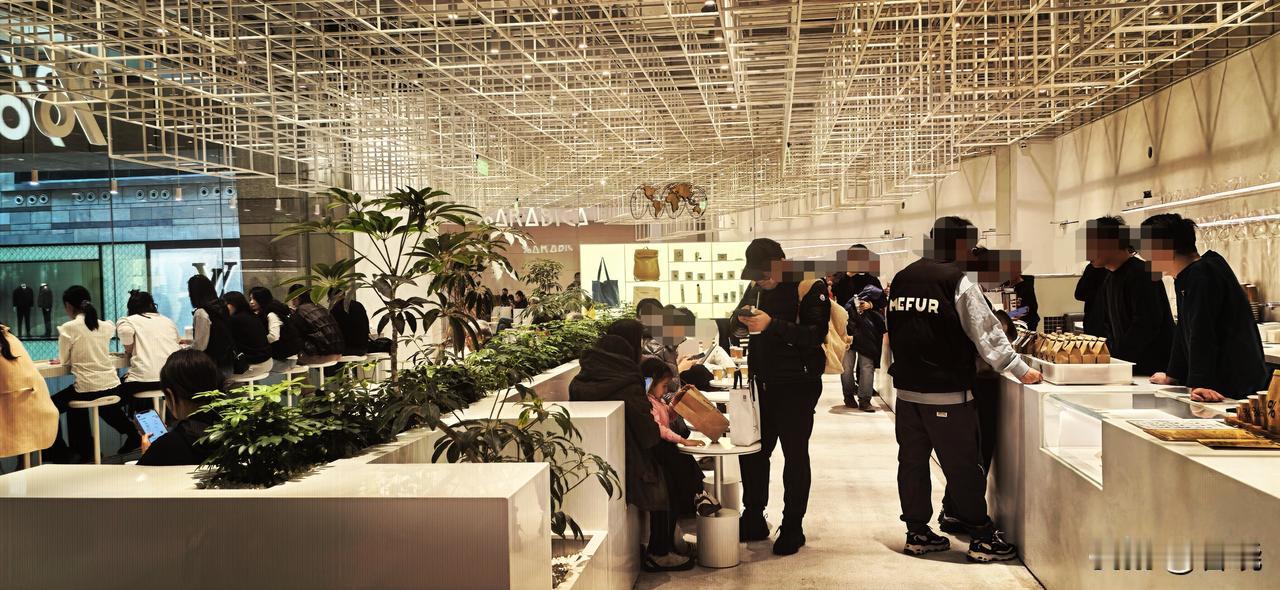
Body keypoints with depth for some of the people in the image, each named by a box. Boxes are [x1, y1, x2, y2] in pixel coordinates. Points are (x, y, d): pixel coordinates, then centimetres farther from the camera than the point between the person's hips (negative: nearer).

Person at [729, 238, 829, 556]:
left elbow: (815, 334, -24)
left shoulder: (810, 287, -12)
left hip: (797, 386, -6)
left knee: (795, 455, 4)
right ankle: (753, 520, 26)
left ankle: (792, 527, 16)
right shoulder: (757, 287, 9)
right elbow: (735, 324, 17)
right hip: (762, 383, 6)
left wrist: (772, 325, -30)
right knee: (752, 450, 11)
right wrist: (741, 322, -7)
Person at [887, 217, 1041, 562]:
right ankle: (982, 538, 11)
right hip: (947, 392, -6)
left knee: (912, 461, 11)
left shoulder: (902, 278, 7)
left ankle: (917, 533, 19)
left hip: (907, 387, 6)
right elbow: (987, 333, -9)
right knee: (963, 466, 2)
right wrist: (1021, 370, -1)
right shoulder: (957, 282, -12)